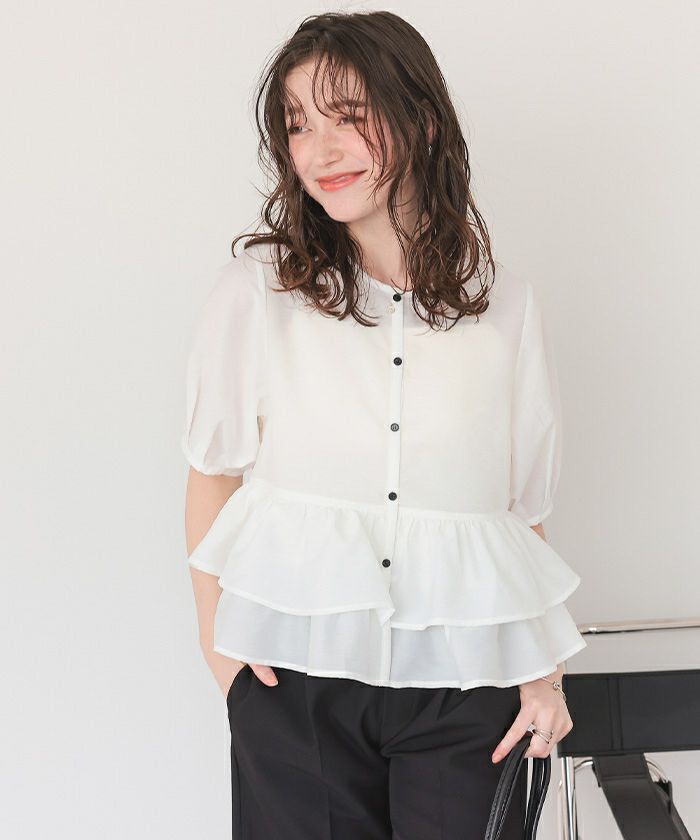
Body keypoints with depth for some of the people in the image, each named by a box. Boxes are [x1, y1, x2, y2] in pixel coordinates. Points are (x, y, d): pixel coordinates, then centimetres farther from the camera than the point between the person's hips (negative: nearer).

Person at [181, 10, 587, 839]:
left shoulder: (506, 304, 3)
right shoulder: (256, 288, -2)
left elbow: (523, 508, 7)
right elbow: (213, 473, 5)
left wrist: (542, 668, 1)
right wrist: (216, 636, -4)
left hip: (463, 676, 1)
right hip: (295, 670, -1)